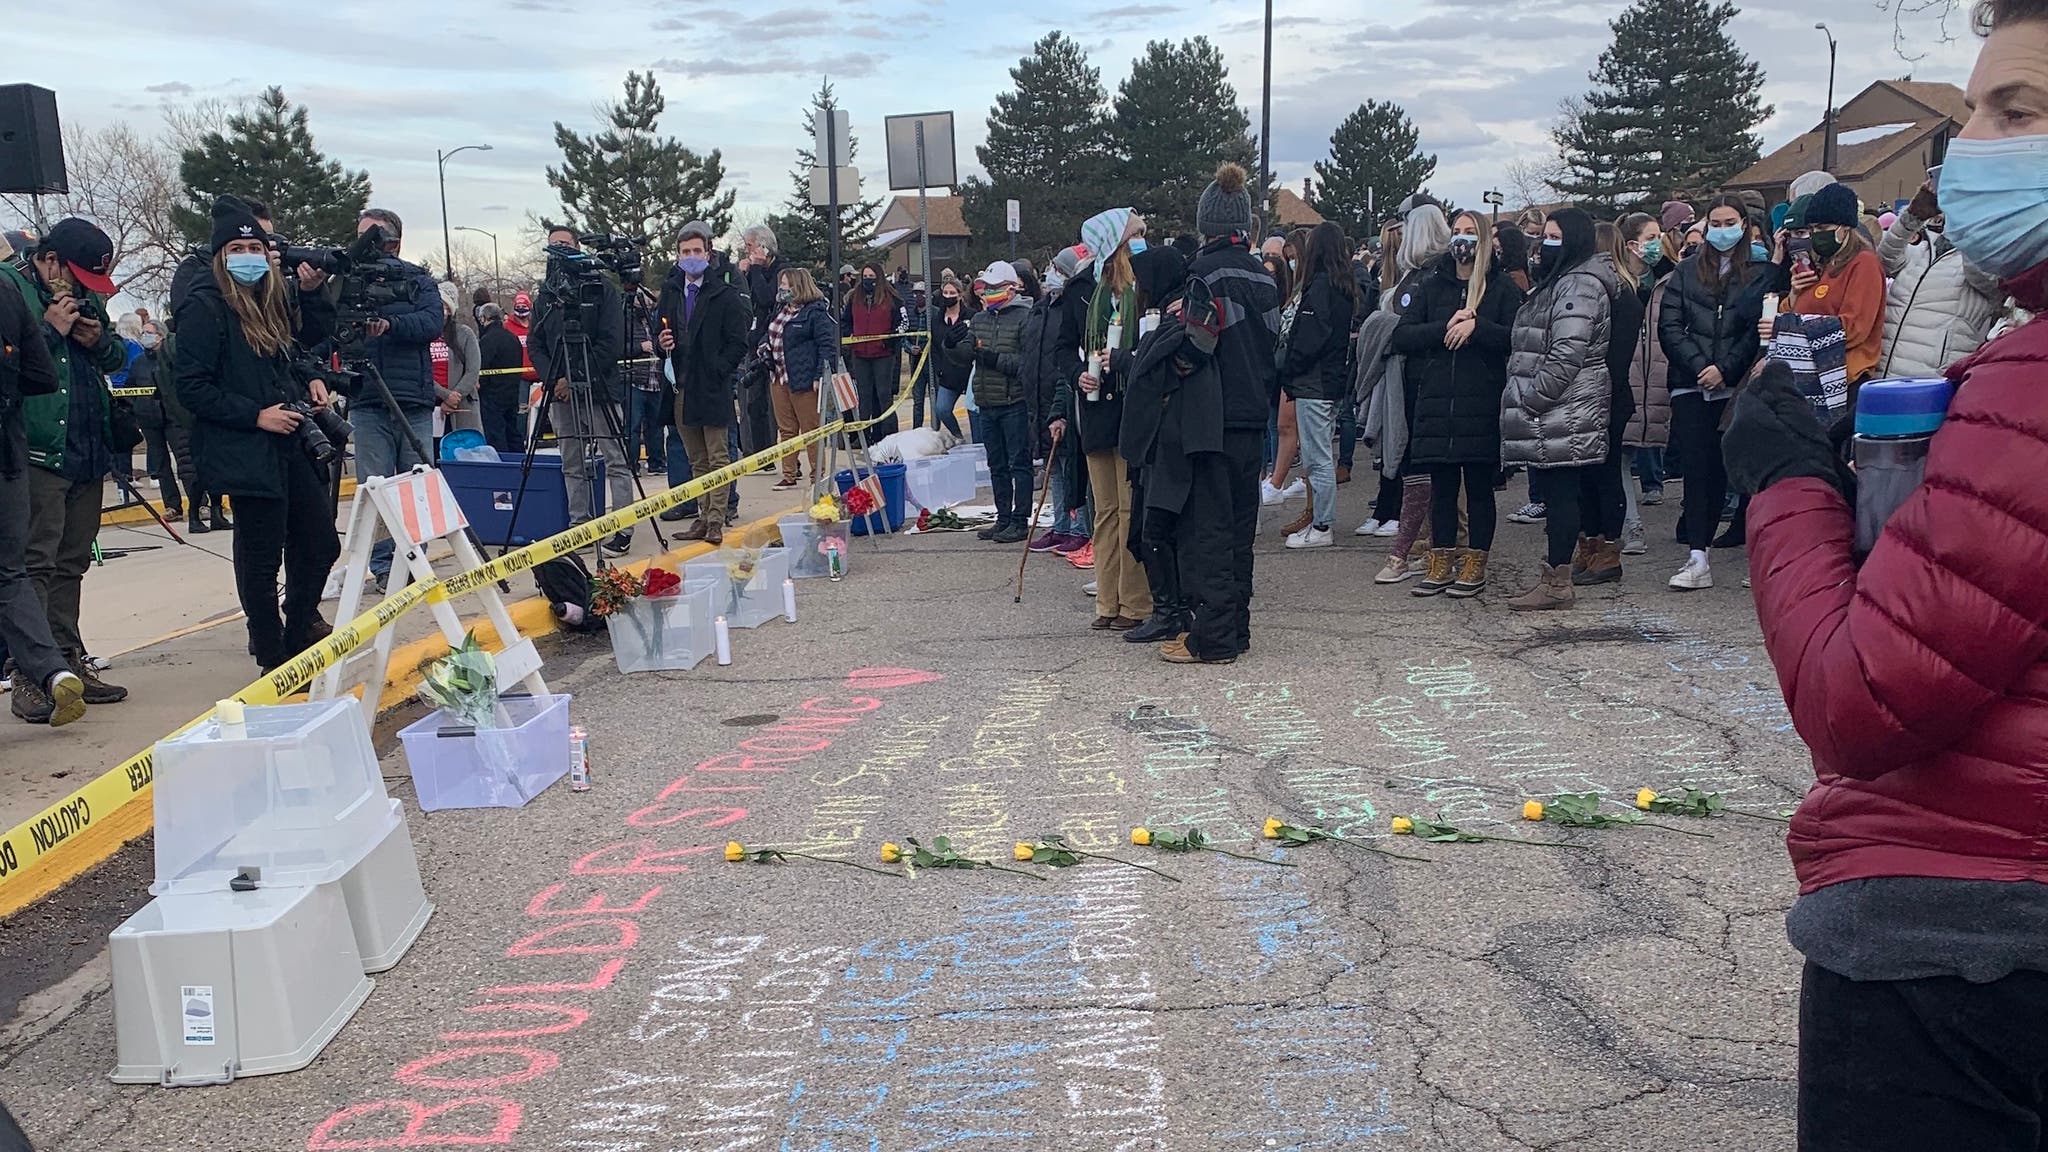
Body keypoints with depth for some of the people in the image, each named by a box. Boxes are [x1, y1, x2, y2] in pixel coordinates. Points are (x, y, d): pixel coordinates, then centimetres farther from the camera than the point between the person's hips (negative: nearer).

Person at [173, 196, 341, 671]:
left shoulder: (269, 302, 16)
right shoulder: (205, 307, -8)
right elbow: (192, 389, -13)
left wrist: (307, 387, 8)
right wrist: (256, 415, -18)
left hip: (289, 445, 8)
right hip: (245, 453, -8)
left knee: (321, 543, 11)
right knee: (262, 558, -1)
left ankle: (299, 628, 31)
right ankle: (275, 661, 11)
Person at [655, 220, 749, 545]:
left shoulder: (725, 295, -3)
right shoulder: (670, 292, 13)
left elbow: (739, 344, -5)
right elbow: (659, 333, 20)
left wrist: (715, 371, -13)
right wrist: (661, 342, -2)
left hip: (712, 388, -5)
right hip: (681, 389, 6)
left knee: (718, 458, -3)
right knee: (697, 461, 11)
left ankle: (717, 519, -3)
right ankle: (704, 515, 18)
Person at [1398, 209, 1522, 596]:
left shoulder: (1502, 287, 4)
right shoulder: (1432, 286, 13)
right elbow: (1401, 337, 3)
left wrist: (1476, 325, -17)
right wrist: (1445, 328, -10)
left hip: (1482, 403, -3)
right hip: (1436, 401, 3)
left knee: (1479, 487, 4)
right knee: (1441, 486, 7)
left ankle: (1475, 566, 12)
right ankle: (1441, 564, 15)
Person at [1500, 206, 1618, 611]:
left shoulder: (1580, 285, -12)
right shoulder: (1559, 281, 22)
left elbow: (1566, 354, -20)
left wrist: (1531, 398, -17)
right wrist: (1527, 399, 19)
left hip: (1564, 412, -11)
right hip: (1554, 414, 11)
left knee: (1561, 492, -8)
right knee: (1557, 493, 11)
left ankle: (1557, 584, -5)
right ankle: (1554, 577, 15)